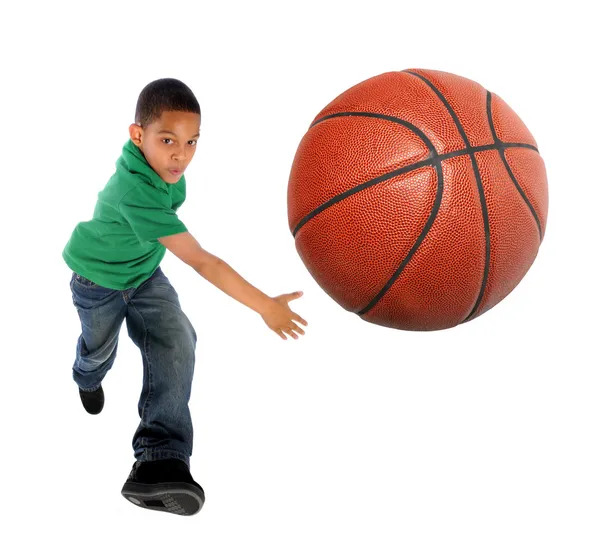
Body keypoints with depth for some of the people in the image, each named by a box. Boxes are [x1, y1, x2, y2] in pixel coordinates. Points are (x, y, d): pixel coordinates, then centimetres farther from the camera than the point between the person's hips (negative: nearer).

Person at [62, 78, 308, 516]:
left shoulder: (158, 159, -19)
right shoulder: (137, 194, -44)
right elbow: (203, 262, -46)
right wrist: (265, 306, -45)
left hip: (145, 274, 5)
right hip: (98, 281, -5)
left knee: (177, 344, -17)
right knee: (100, 349, 22)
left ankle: (159, 460, -22)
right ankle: (88, 379, 62)